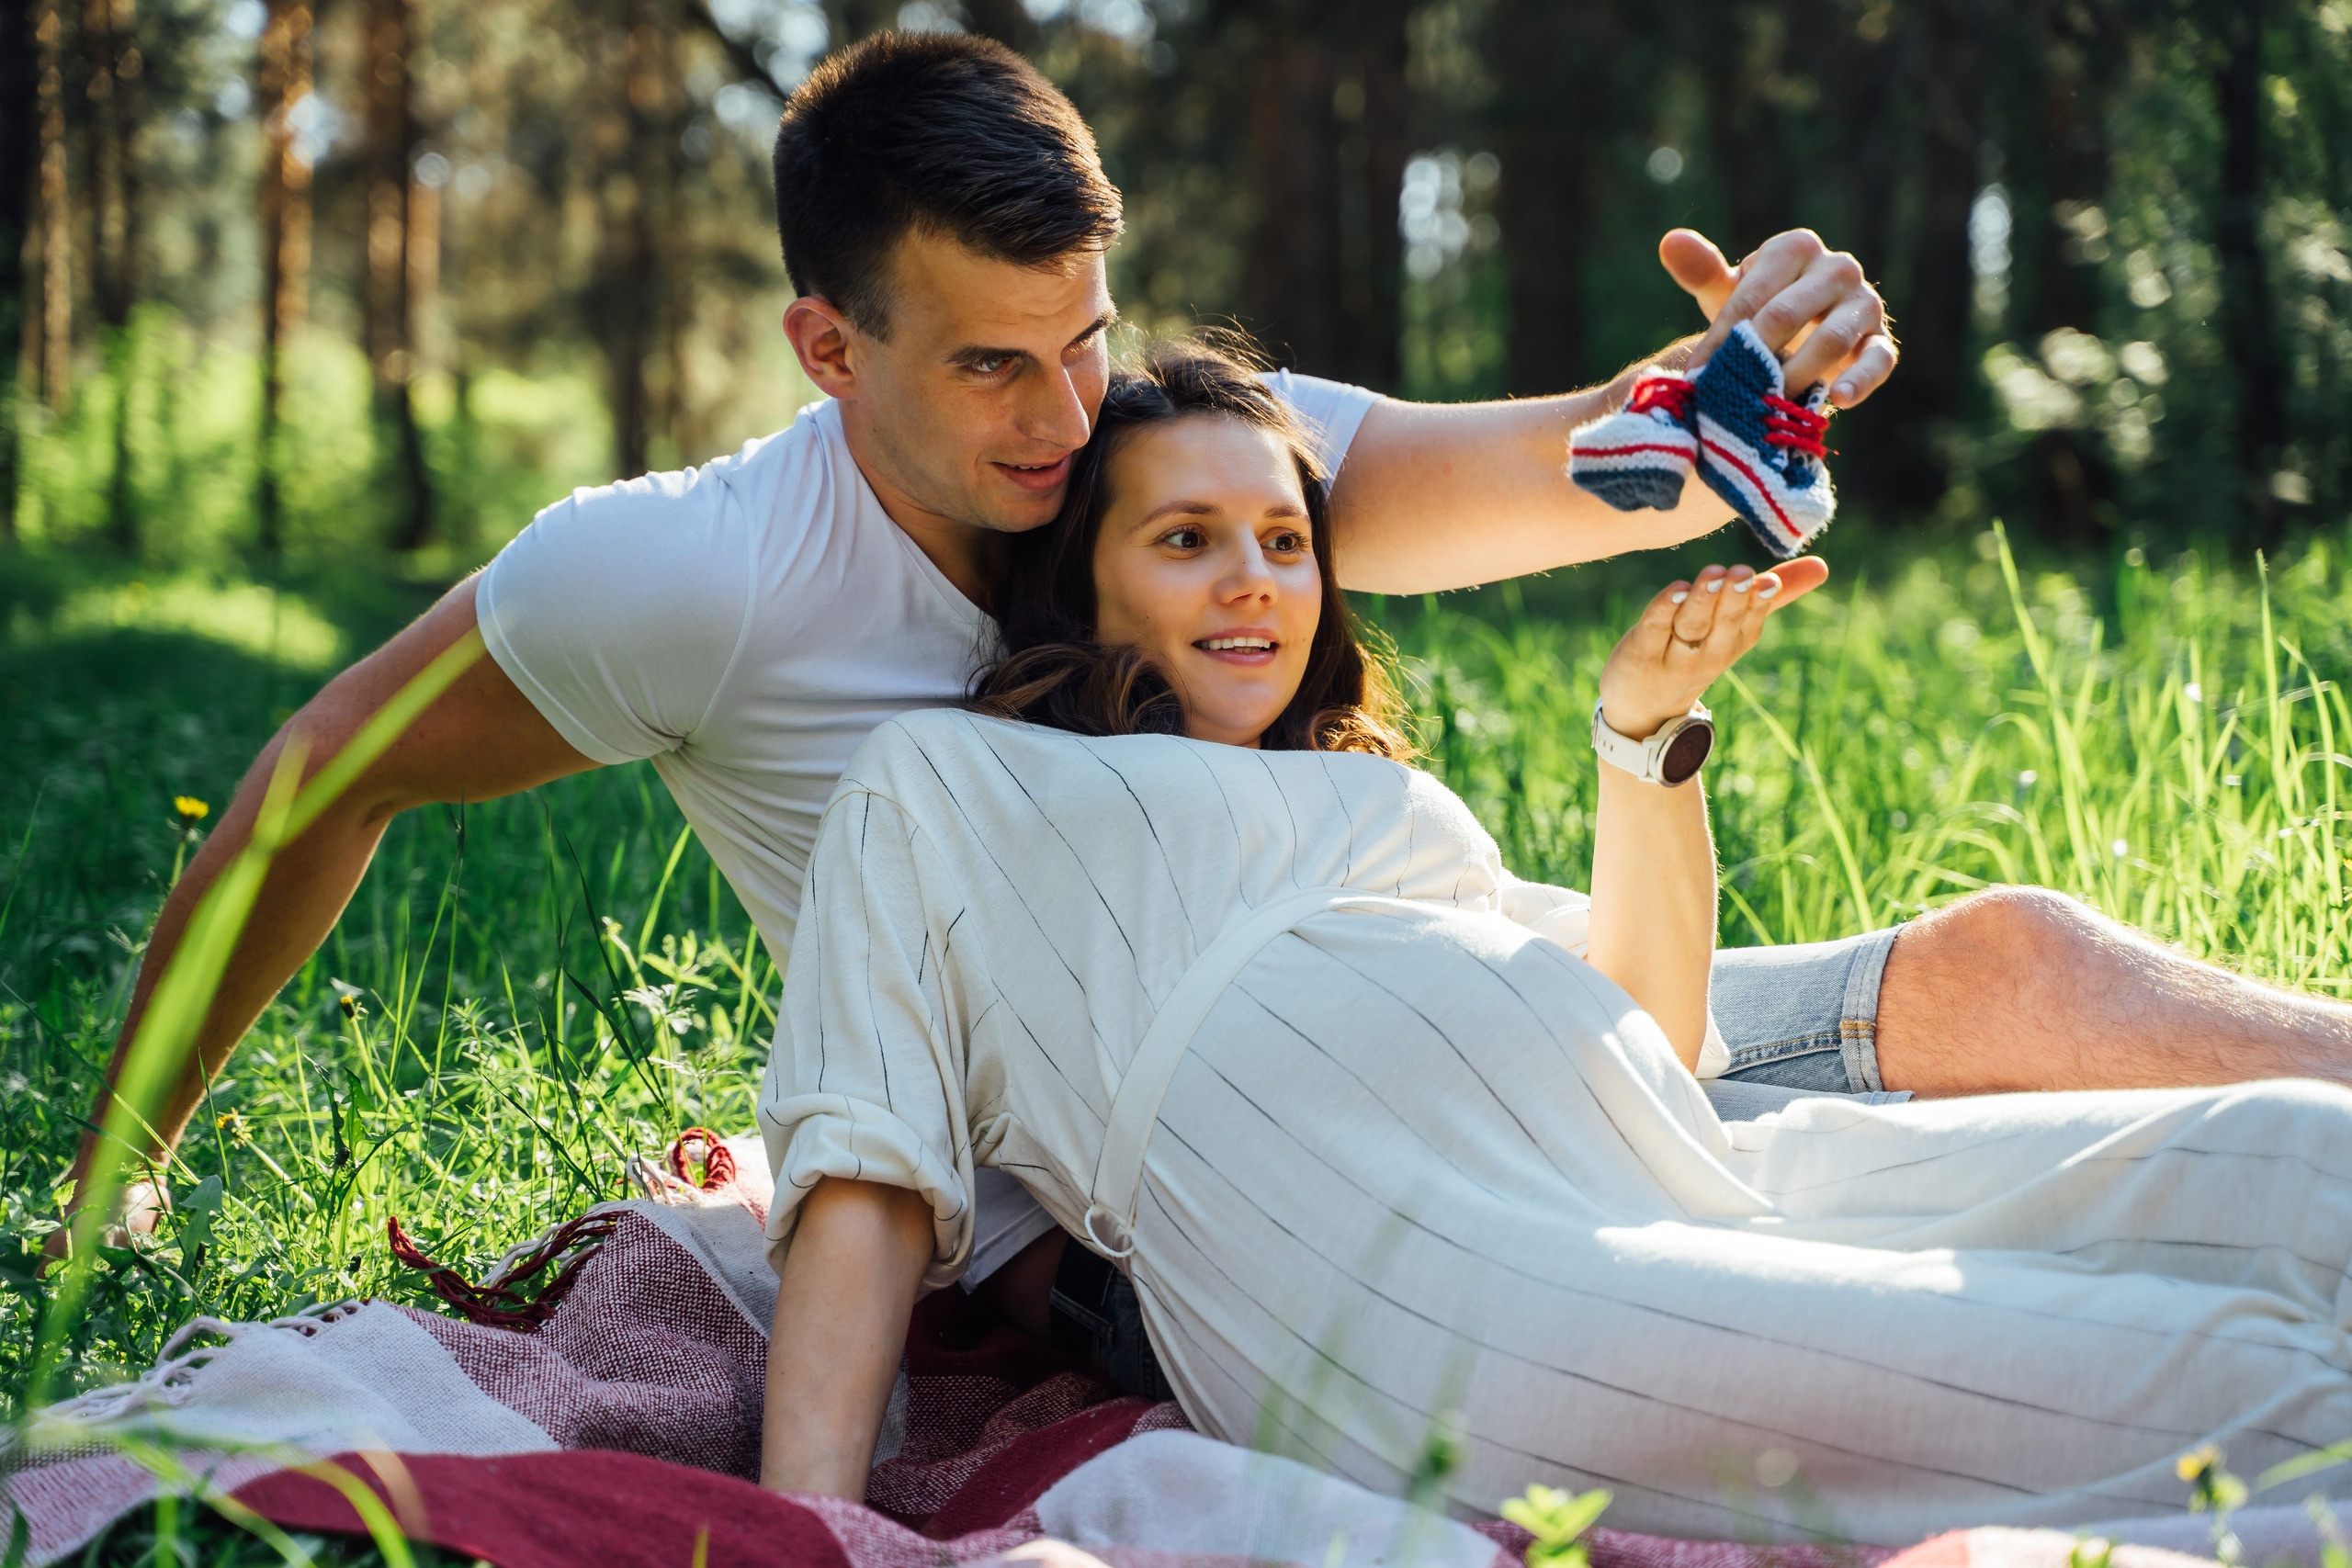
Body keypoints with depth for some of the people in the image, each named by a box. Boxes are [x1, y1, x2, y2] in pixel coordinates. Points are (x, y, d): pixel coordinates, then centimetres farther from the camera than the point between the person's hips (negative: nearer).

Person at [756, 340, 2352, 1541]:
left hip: (1686, 1176, 7)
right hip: (1377, 1255, -7)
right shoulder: (939, 783, 24)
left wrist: (1644, 729, 18)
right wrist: (805, 1533, -5)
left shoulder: (1392, 804, 39)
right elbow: (864, 1161, 10)